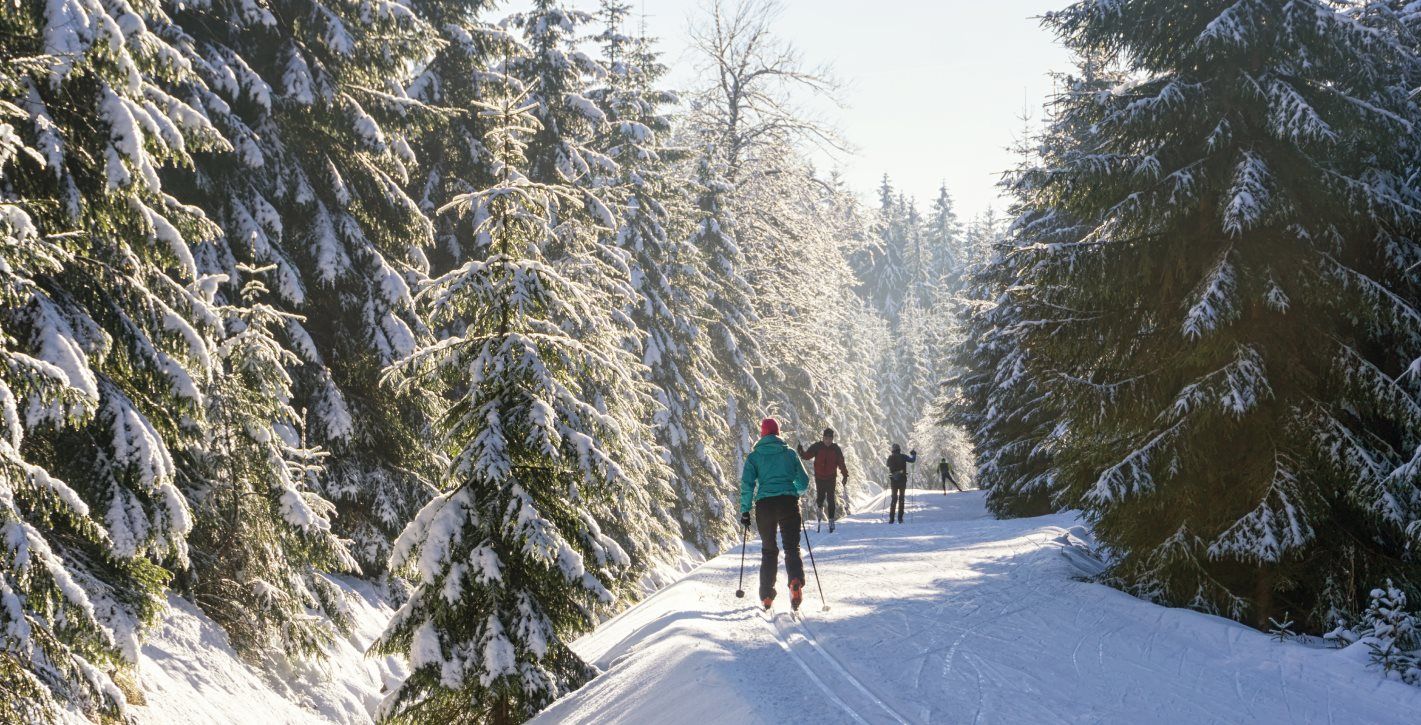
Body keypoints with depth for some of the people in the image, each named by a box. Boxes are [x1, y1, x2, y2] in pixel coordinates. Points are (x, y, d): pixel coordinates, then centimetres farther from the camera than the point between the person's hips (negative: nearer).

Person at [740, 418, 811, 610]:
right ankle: (796, 582, -28)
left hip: (764, 504, 0)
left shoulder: (754, 456, 6)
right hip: (788, 503, 0)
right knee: (792, 547, 1)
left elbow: (747, 484, -4)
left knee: (768, 550, 14)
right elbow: (804, 482, 12)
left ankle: (767, 596, 10)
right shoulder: (789, 453, 9)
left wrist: (745, 510, 2)